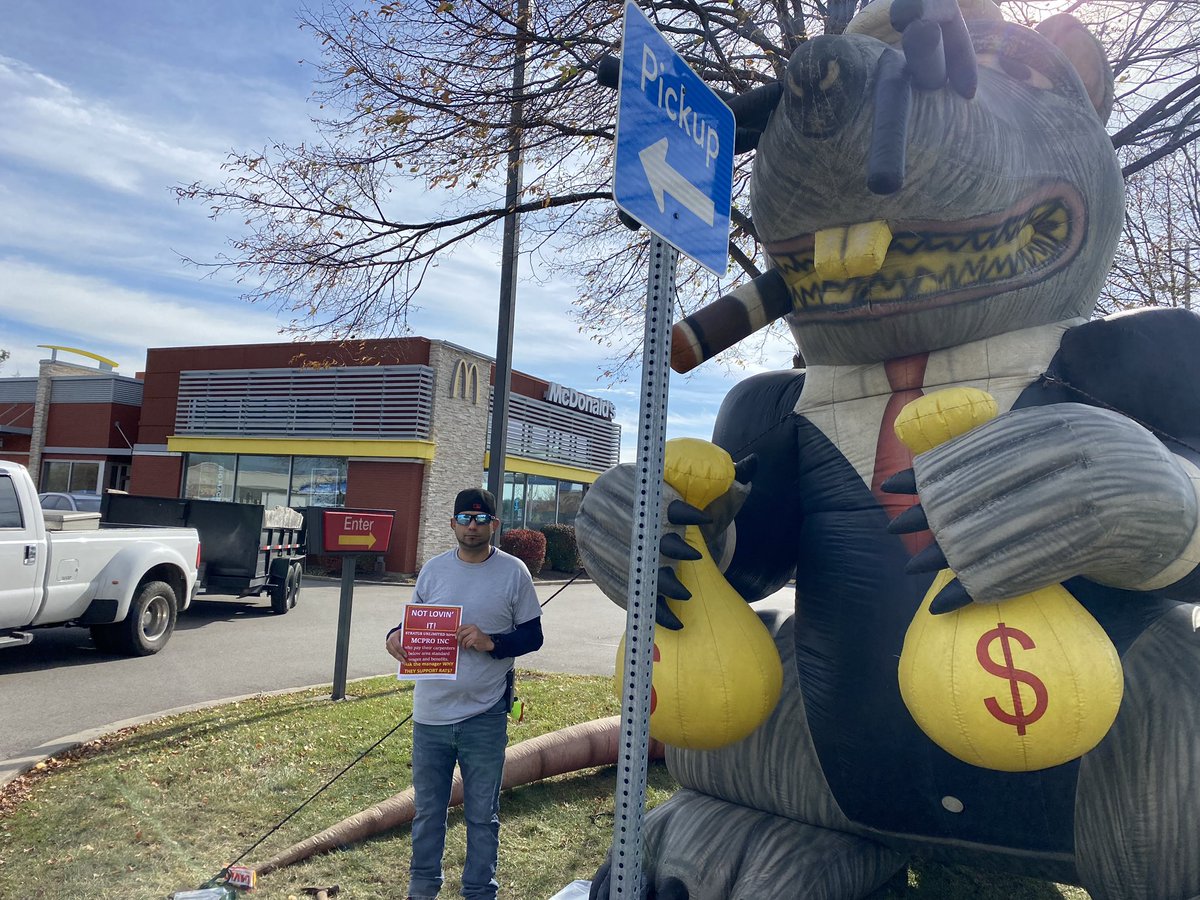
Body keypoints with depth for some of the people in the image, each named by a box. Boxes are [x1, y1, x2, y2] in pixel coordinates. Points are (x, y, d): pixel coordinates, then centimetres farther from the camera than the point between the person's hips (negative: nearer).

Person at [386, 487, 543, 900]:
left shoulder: (514, 572, -6)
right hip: (431, 713, 3)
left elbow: (532, 635, -3)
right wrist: (396, 637, -11)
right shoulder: (433, 569, 3)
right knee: (427, 811, 19)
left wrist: (492, 643, -20)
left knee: (482, 815, 11)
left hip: (485, 716, -3)